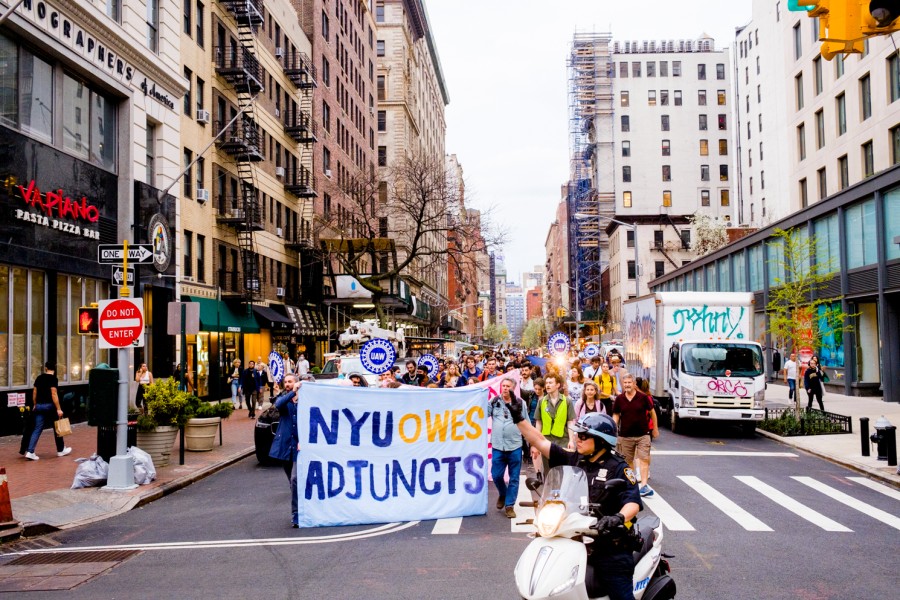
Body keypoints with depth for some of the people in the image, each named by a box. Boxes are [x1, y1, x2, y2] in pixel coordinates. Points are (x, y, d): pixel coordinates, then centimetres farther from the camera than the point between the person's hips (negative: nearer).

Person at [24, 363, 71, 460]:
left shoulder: (39, 378, 9)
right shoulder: (53, 378, -11)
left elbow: (34, 393, 12)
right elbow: (54, 394, -18)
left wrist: (35, 405, 24)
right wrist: (58, 409, -18)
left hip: (39, 406, 6)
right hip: (50, 406, -5)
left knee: (37, 429, 4)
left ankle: (30, 452, -6)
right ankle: (61, 450, 20)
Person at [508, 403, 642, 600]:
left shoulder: (618, 468, -7)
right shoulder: (573, 460, 8)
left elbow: (633, 502, -17)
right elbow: (540, 442, 7)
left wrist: (618, 517, -37)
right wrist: (519, 418, 1)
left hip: (611, 548, -5)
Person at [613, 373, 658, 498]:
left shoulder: (643, 397, -5)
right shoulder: (619, 399, 1)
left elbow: (652, 412, 7)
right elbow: (616, 415, 9)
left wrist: (655, 428, 13)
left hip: (643, 434, -2)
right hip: (625, 435, 2)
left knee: (644, 459, -10)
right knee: (628, 461, 10)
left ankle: (644, 485, -13)